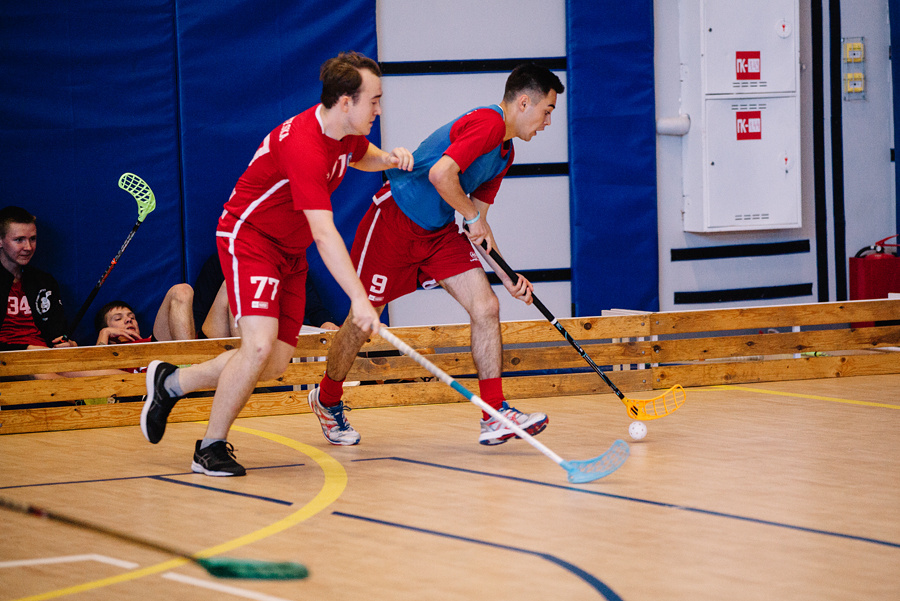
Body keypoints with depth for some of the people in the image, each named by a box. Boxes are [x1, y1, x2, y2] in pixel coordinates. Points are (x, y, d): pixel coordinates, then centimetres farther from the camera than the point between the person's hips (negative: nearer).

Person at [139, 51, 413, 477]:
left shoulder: (348, 133, -2)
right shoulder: (304, 146, -30)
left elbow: (362, 156, 26)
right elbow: (325, 234, -36)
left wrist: (387, 158, 1)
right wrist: (359, 298, -41)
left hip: (290, 250, 9)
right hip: (249, 237, -9)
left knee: (276, 363, 4)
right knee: (260, 345, -24)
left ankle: (171, 382, 23)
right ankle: (211, 448, -6)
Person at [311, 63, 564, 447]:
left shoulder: (505, 152, 11)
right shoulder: (488, 123, -20)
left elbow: (478, 225, 14)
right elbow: (440, 174, -32)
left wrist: (507, 277, 5)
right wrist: (473, 217, -17)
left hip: (439, 233, 9)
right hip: (394, 222, -9)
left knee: (486, 307, -7)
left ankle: (495, 415, -6)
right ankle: (326, 399, 28)